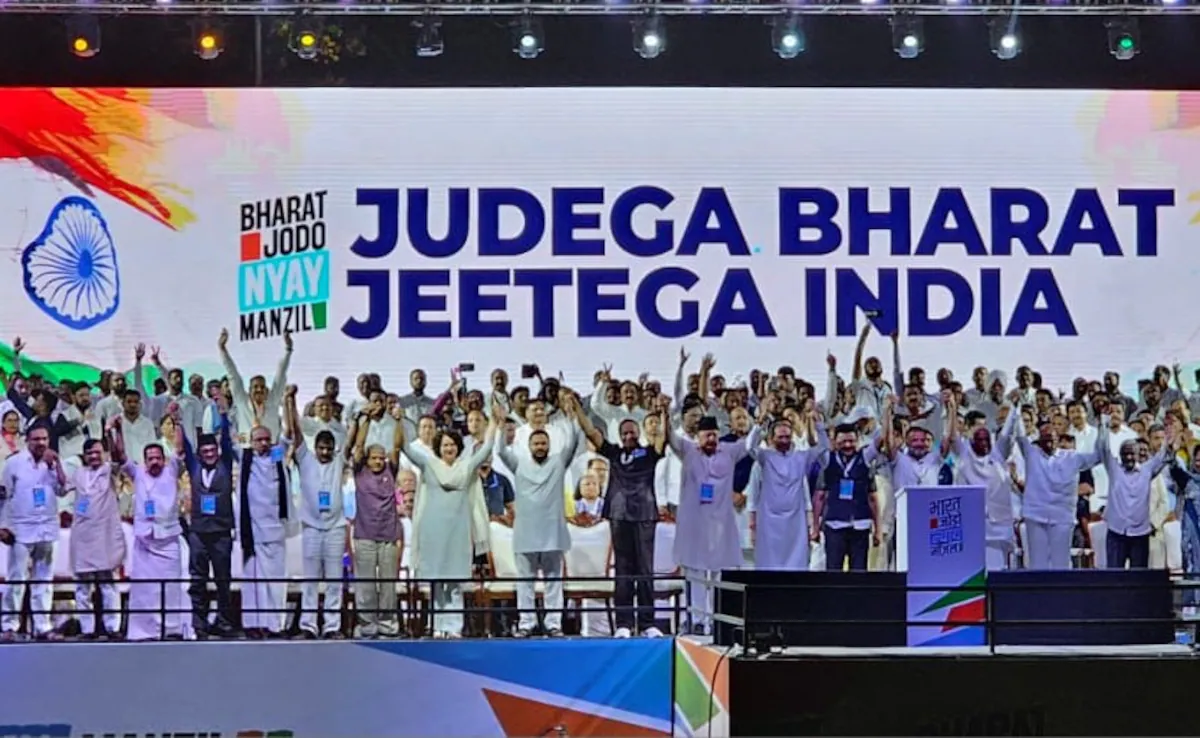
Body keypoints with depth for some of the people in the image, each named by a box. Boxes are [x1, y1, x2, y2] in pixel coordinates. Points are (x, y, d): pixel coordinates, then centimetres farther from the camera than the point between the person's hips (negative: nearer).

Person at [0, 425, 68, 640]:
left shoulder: (52, 462, 8)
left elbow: (62, 491, -1)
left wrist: (56, 465, -9)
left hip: (46, 530, 4)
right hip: (21, 530, -4)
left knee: (44, 581, 6)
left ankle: (43, 626, 8)